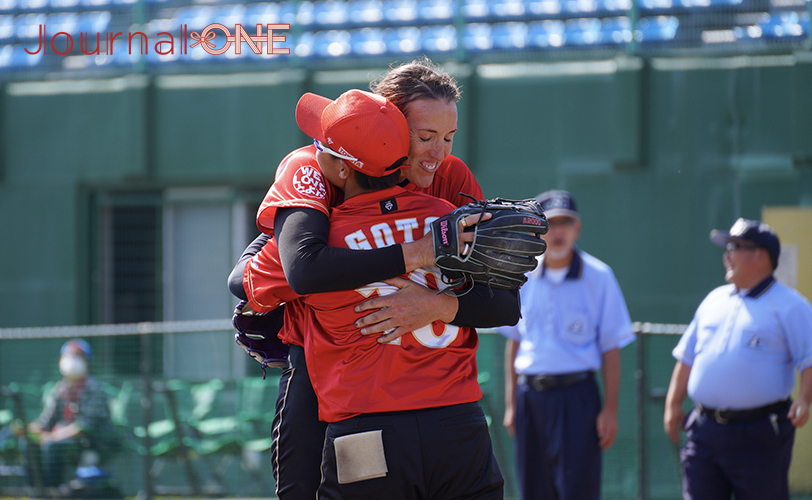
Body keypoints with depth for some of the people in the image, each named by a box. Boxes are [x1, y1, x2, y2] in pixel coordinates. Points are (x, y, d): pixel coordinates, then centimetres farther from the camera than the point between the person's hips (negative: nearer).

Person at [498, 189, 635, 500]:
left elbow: (611, 348, -1)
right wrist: (511, 403, 11)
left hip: (576, 395, -4)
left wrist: (610, 409, -6)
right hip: (531, 395, 4)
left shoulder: (598, 277, -1)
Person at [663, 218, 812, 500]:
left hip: (759, 435, -6)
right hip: (705, 429, 6)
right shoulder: (714, 301, 16)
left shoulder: (789, 307, -4)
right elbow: (687, 357, 21)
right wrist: (673, 403, 15)